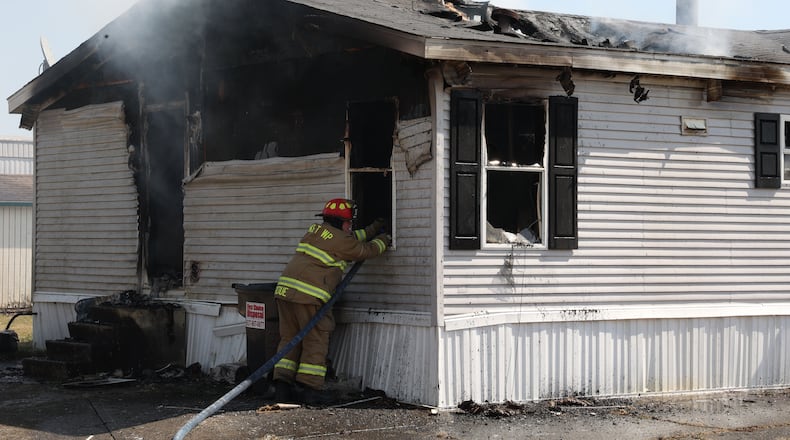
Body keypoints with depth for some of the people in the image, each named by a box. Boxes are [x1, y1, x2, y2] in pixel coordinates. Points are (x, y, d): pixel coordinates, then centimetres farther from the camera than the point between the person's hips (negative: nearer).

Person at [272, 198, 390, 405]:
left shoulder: (314, 230, 22)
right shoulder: (340, 239, -3)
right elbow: (366, 250, 12)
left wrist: (373, 229, 43)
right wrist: (382, 240, 32)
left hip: (285, 288, 8)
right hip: (309, 295, -8)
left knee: (290, 338, 11)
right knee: (315, 341, 1)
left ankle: (282, 384, 6)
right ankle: (308, 387, -1)